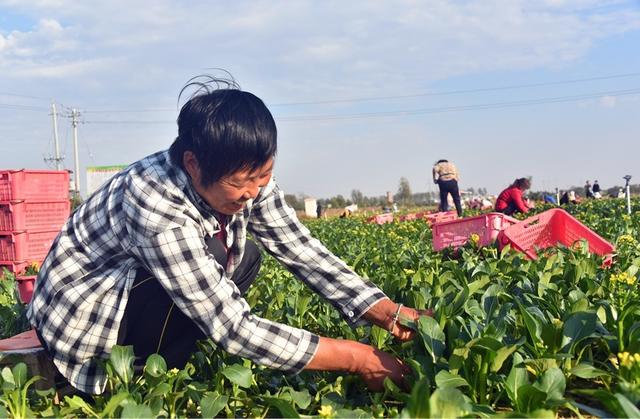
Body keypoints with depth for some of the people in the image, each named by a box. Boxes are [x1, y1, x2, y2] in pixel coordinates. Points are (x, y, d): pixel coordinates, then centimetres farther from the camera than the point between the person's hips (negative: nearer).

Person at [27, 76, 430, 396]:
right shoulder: (155, 202, -36)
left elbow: (306, 253, -10)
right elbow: (234, 328, -35)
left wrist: (388, 313, -21)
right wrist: (355, 357, -32)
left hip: (138, 287, 8)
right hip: (79, 315, -8)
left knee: (244, 258, -4)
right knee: (214, 264, -27)